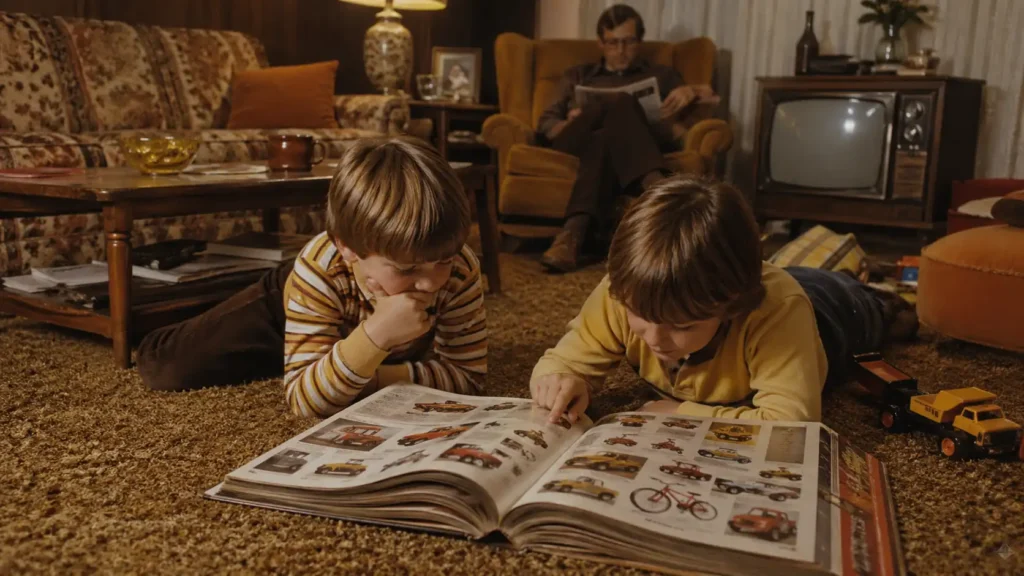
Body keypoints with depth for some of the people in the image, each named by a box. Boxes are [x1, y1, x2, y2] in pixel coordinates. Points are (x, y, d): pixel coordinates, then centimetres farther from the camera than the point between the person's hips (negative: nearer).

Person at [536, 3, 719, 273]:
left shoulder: (661, 76, 31)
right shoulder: (577, 76, 32)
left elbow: (710, 102, 18)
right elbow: (544, 126, 18)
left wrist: (692, 91, -7)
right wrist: (569, 125, -7)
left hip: (642, 145, 0)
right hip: (580, 144, 1)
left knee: (619, 102, -35)